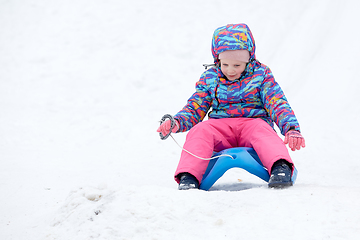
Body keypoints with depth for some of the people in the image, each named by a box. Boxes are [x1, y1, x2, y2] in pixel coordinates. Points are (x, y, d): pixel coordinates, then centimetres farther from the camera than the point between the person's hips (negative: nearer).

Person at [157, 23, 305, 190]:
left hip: (253, 122, -2)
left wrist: (291, 128, -21)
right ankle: (189, 176, -41)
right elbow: (195, 109, 12)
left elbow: (278, 105, -2)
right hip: (220, 125, 2)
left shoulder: (261, 75, 7)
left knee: (261, 130, -38)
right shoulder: (210, 79, 13)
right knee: (199, 131, -30)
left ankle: (280, 167, -59)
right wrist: (177, 122, -10)